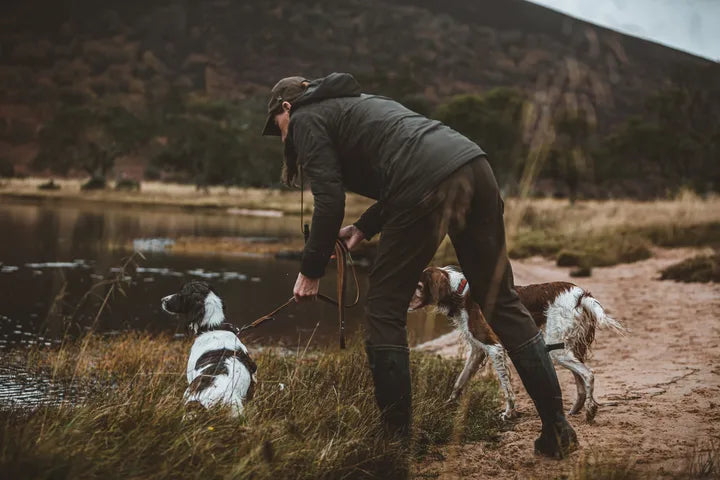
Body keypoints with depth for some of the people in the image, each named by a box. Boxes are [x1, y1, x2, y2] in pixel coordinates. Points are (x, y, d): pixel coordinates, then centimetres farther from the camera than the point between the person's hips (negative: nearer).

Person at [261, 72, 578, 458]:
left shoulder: (306, 119, 12)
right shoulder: (355, 103, 37)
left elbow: (329, 201, 0)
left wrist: (311, 271, 9)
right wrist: (364, 228, 28)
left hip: (430, 187, -8)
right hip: (474, 167, 8)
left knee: (385, 310, 7)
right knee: (501, 301, 12)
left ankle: (396, 437, 11)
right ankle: (557, 430, 12)